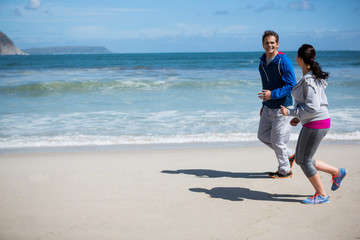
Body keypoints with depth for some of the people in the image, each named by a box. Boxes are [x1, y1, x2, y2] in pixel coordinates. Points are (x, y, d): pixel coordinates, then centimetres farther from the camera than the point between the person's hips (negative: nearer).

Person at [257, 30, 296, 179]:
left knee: (277, 139, -2)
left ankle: (285, 171, 17)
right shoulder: (262, 62, 8)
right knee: (262, 135, 13)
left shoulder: (284, 61, -16)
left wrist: (272, 94, -30)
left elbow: (291, 85, -20)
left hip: (282, 107, -8)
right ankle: (289, 155, 30)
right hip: (268, 108, 8)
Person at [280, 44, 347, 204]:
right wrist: (298, 118, 16)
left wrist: (290, 112, -16)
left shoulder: (309, 80, -19)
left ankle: (321, 195, 13)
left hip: (316, 124, -10)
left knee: (304, 161, 0)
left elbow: (312, 108, -23)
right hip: (311, 124, 10)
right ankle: (337, 173, 24)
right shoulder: (310, 77, 12)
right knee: (300, 159, 14)